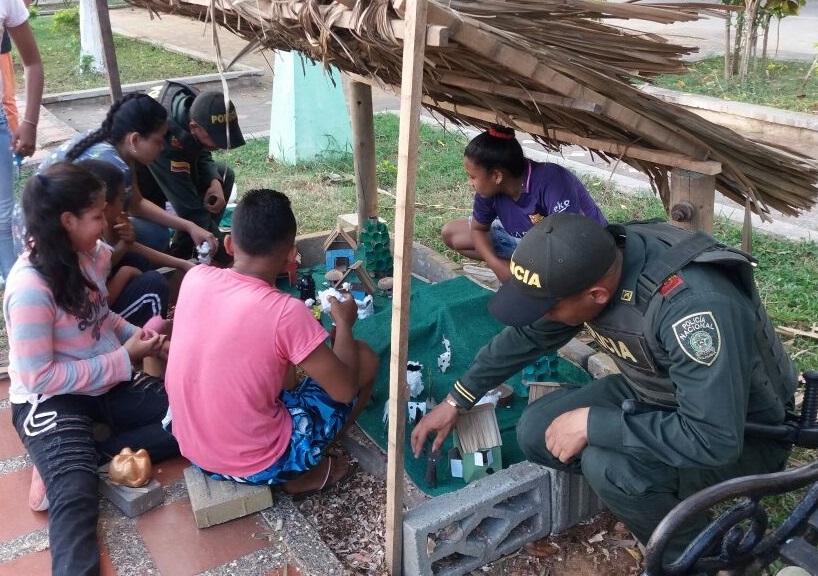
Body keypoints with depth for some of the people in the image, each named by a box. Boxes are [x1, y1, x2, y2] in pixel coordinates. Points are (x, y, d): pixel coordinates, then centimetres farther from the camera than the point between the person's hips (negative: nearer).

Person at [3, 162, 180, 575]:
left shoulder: (90, 254, -2)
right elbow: (39, 377, -22)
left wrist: (135, 334, -4)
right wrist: (124, 358, -19)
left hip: (108, 387, 8)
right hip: (51, 402, -7)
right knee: (75, 499, -29)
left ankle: (69, 462, -12)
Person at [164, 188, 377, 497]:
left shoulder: (195, 278, -8)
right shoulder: (286, 311, -25)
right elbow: (344, 390, -15)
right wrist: (344, 322, -1)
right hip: (256, 465, -6)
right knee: (365, 359, 5)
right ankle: (304, 475, 10)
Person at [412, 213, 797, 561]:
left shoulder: (693, 305, -38)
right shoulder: (587, 267, -14)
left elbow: (713, 440, -40)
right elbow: (524, 336, 2)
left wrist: (592, 424, -32)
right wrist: (454, 402, 7)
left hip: (744, 433, -7)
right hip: (654, 394, 7)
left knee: (608, 465, -31)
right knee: (536, 432, -7)